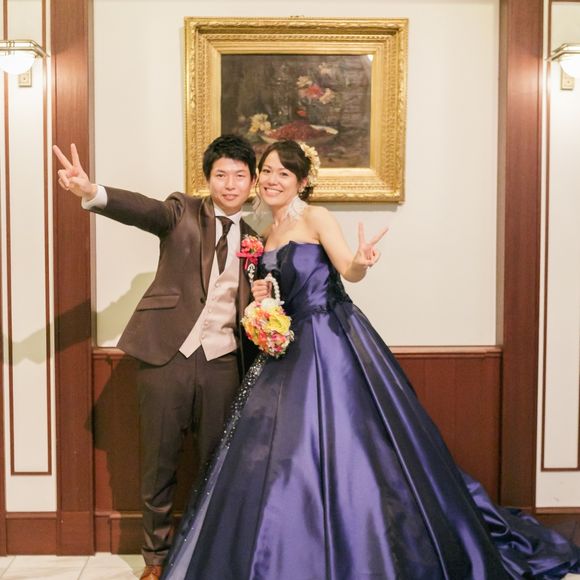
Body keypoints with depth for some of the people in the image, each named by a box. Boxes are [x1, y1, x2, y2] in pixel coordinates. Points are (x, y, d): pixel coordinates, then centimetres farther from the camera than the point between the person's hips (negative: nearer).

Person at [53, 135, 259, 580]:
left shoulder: (254, 240, 13)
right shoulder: (183, 213, 3)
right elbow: (143, 209, -18)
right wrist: (90, 191, -38)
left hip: (223, 362, 3)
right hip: (167, 355, -2)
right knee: (158, 463, 7)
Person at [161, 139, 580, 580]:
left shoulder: (316, 217, -5)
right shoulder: (268, 236, 16)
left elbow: (349, 271, -18)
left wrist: (361, 260, -40)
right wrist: (263, 297, 3)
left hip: (334, 341, -7)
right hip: (293, 348, 7)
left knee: (346, 449, -7)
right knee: (280, 457, 7)